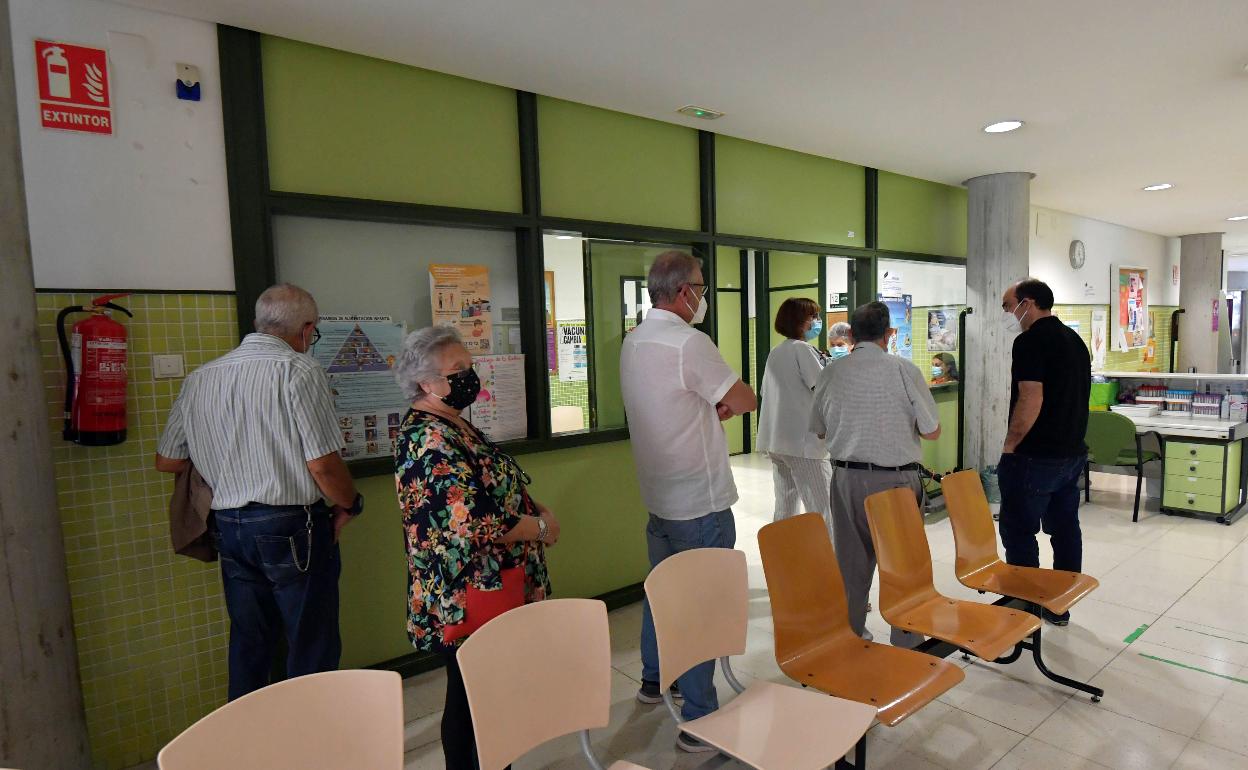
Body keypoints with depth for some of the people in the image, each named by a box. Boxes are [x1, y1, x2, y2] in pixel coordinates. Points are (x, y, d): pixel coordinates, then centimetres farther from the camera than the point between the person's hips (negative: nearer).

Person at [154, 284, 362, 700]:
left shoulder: (200, 378, 6)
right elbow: (322, 464, -17)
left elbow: (167, 460, 13)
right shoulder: (299, 370, -13)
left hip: (229, 527, 6)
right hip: (292, 528, -6)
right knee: (312, 647, 7)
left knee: (249, 643, 20)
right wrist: (349, 505, 0)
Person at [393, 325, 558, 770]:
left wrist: (535, 509, 2)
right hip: (469, 604, -10)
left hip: (480, 596, 10)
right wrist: (542, 528, -13)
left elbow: (494, 494, 20)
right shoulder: (431, 441, -22)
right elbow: (476, 527, -28)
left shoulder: (451, 427, 10)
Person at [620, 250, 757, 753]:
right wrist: (725, 404, 6)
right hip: (700, 502, -9)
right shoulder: (688, 343, -21)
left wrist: (710, 407, 1)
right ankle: (700, 721, 12)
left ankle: (654, 680, 40)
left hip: (658, 497, 9)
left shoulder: (633, 342, 6)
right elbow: (746, 401, -14)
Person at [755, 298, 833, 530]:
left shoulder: (774, 353, 16)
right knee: (823, 510, -7)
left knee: (785, 508, 14)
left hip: (775, 441, 9)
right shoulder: (802, 349, -9)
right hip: (803, 441, -9)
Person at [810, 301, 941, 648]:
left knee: (851, 558, 15)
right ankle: (906, 639, 22)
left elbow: (820, 431, 9)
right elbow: (932, 431, -4)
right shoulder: (904, 370, -11)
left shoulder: (831, 373, -1)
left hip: (846, 478, 3)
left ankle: (850, 633, 28)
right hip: (896, 479, -3)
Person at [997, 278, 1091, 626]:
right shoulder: (1075, 339, 14)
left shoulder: (1031, 341, -15)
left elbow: (1031, 401, -23)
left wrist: (1009, 447, -14)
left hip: (1036, 457, -9)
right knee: (1065, 528, 15)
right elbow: (1075, 398, 19)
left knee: (1019, 532, 0)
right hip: (1072, 453, 9)